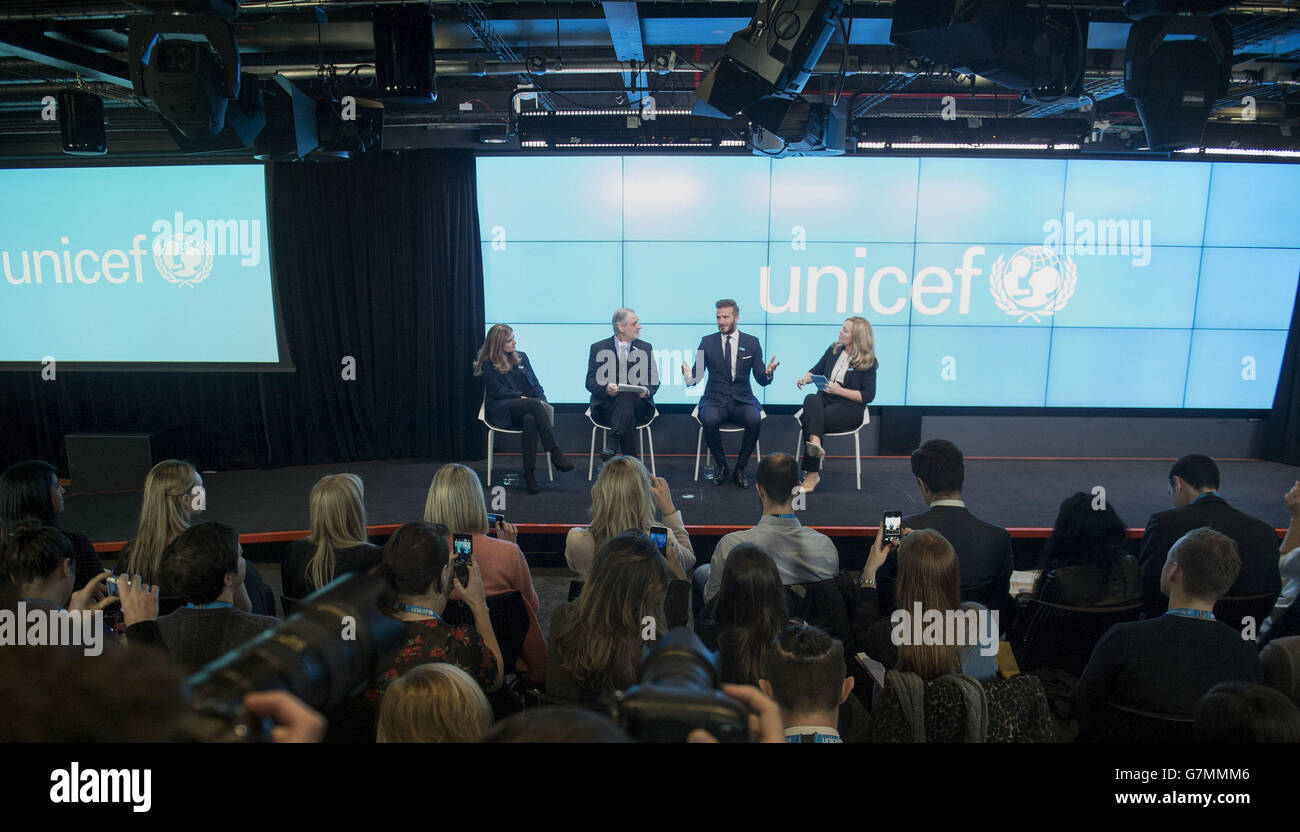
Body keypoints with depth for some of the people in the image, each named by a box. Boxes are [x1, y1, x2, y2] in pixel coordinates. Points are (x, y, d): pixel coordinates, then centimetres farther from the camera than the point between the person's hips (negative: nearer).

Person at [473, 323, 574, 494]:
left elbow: (535, 383, 18)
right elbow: (498, 392, -3)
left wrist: (542, 399, -2)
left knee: (530, 420, -36)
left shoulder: (521, 357, 22)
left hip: (527, 407, 4)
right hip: (502, 411, -4)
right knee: (535, 404, -35)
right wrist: (522, 396, -11)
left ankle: (530, 473, -41)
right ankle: (555, 453, -38)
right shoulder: (488, 364, 6)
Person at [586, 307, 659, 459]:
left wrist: (646, 391, -12)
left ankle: (611, 446, -44)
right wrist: (606, 388, -19)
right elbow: (590, 381, 3)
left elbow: (654, 381, 12)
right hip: (606, 406, -1)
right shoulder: (598, 348, 9)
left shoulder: (646, 348, 15)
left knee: (627, 397, -35)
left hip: (637, 404, 1)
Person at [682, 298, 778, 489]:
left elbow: (761, 380, 3)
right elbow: (697, 373, 3)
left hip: (742, 401, 0)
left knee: (754, 419, -32)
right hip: (715, 400, 0)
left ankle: (740, 468, -11)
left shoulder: (752, 342, 6)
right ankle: (721, 466, -9)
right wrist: (689, 377, -21)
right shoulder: (707, 342, 7)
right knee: (709, 420, -33)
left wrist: (768, 374, -21)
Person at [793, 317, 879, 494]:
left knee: (811, 419, -31)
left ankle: (811, 474, -31)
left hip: (850, 408, -4)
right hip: (825, 399, 5)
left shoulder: (868, 362, -3)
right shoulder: (834, 350, 12)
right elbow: (816, 370, 23)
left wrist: (840, 391, -16)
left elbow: (868, 396, -6)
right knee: (810, 399, -33)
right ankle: (814, 442, -54)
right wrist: (806, 378, 0)